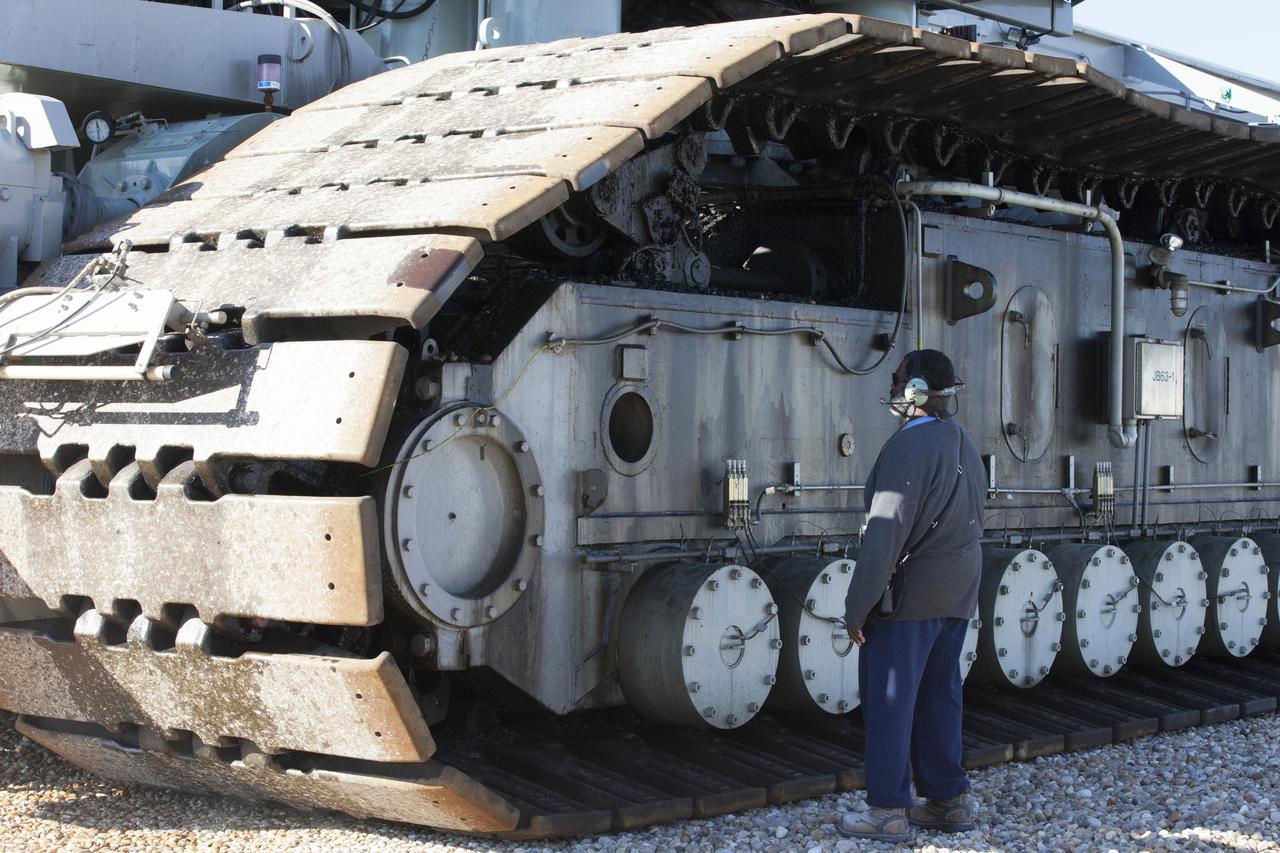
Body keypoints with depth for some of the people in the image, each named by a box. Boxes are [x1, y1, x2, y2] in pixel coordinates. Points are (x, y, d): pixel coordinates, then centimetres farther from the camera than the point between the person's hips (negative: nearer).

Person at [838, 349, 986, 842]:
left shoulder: (909, 446, -17)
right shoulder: (965, 447, 12)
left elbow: (885, 533, -22)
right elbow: (970, 526, 14)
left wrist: (857, 607, -19)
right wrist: (959, 588, 17)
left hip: (909, 595, -9)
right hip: (956, 596, 9)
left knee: (888, 702, -1)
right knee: (938, 699, 15)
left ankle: (888, 812, 3)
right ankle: (949, 801, 21)